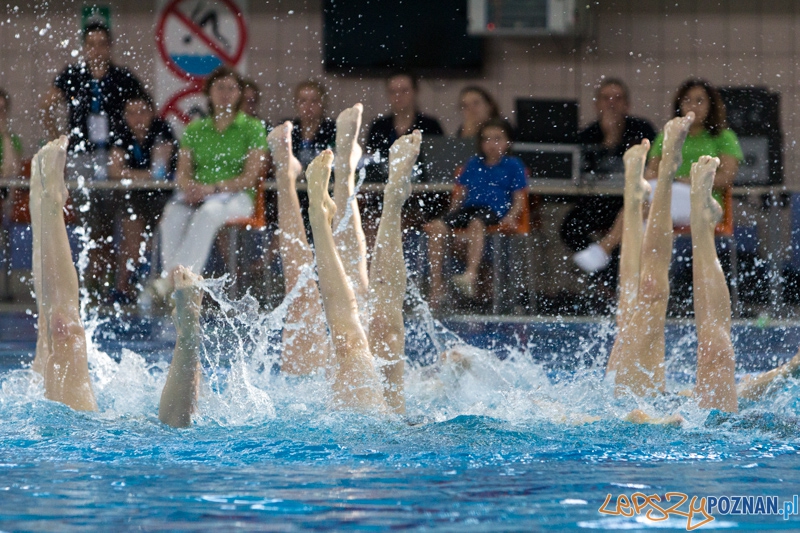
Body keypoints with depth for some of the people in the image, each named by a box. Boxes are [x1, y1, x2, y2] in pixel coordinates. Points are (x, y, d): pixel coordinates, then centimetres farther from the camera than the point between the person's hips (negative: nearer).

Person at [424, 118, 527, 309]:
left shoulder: (513, 165, 12)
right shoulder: (474, 164, 26)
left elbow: (519, 198, 6)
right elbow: (461, 192, 26)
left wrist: (511, 216, -13)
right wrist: (453, 212, 8)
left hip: (494, 211, -5)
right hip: (468, 208, 5)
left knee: (476, 223, -41)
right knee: (436, 227, -23)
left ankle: (471, 274, -57)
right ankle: (436, 286, -26)